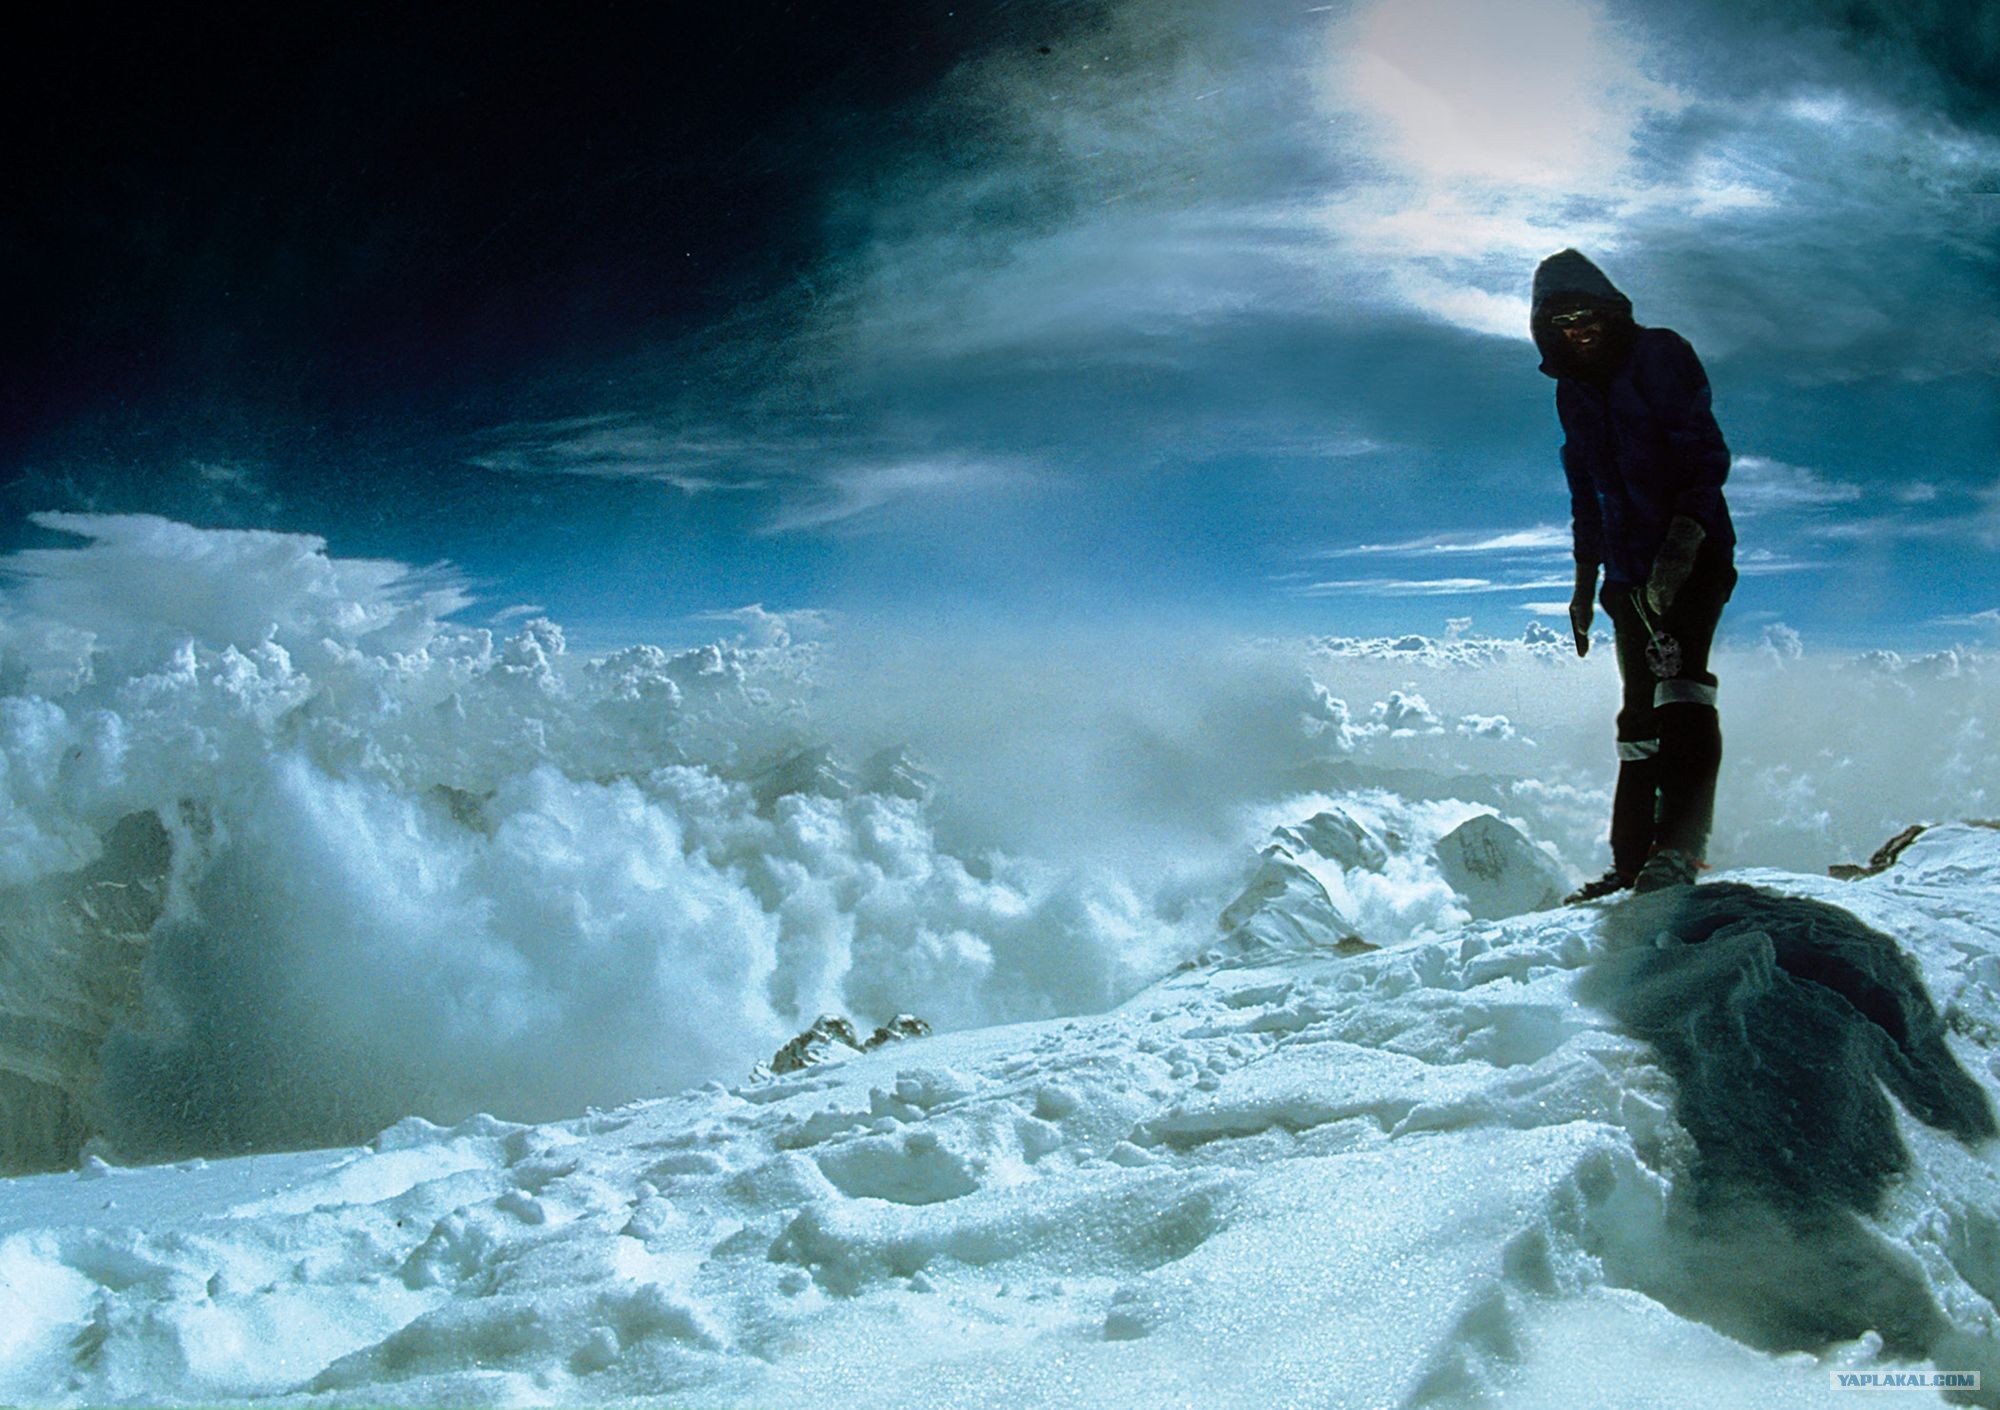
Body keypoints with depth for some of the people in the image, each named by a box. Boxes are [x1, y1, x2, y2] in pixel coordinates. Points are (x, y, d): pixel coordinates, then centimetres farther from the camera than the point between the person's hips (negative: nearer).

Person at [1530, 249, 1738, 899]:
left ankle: (1679, 846, -30)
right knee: (1639, 716, 6)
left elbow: (1706, 454, -13)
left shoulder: (1660, 355, -4)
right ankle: (1631, 863, 7)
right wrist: (1585, 582, 18)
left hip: (1693, 557, -6)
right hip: (1631, 572, 6)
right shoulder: (1572, 389, 15)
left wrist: (1682, 540, -27)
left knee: (1679, 681, -24)